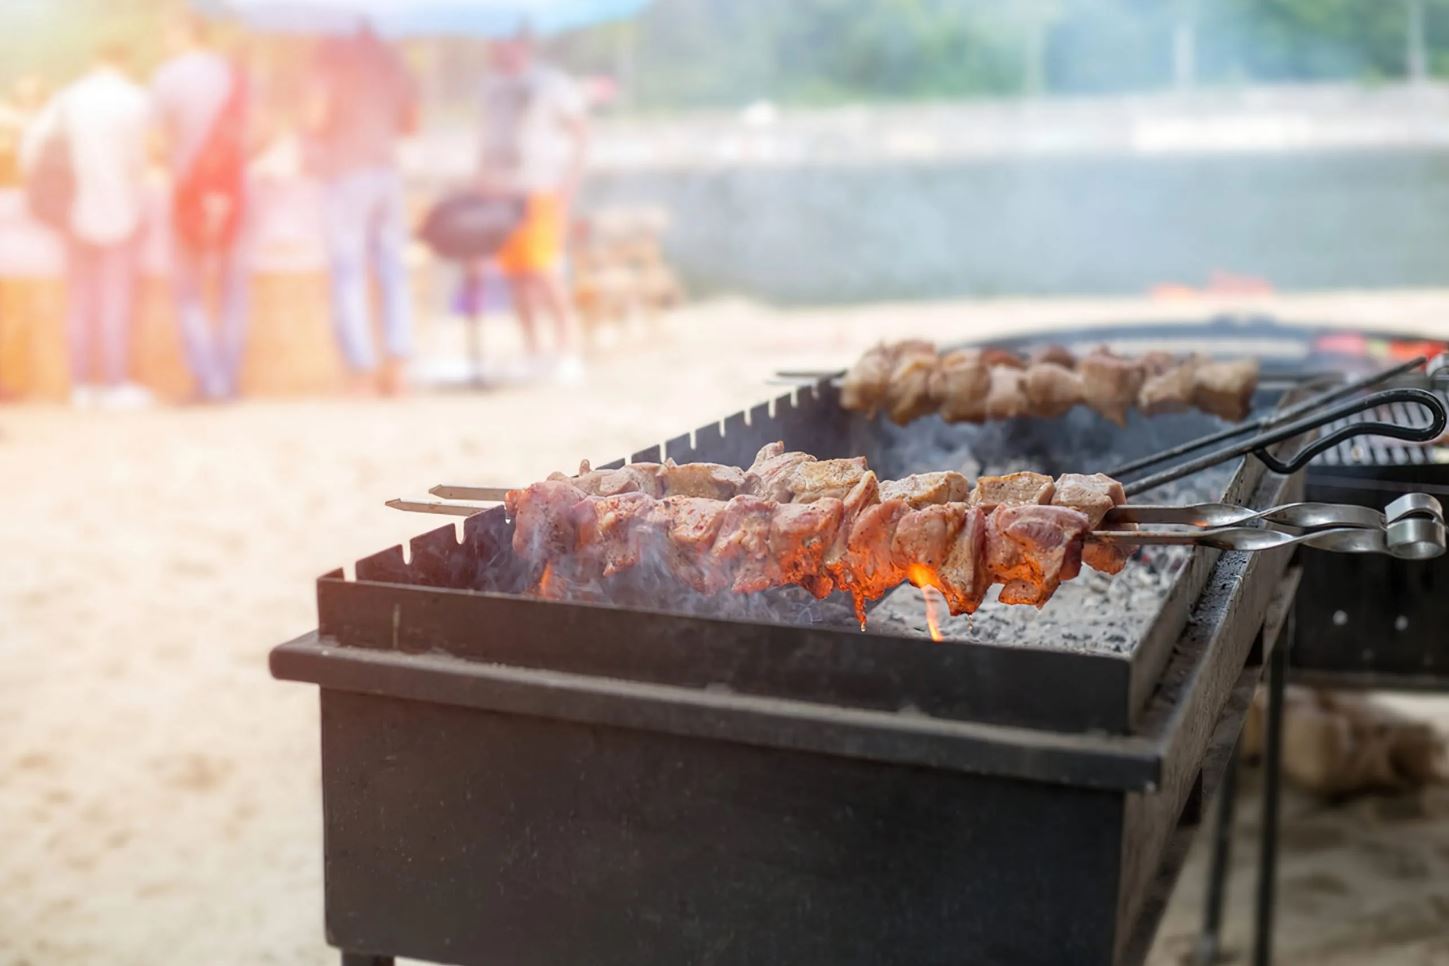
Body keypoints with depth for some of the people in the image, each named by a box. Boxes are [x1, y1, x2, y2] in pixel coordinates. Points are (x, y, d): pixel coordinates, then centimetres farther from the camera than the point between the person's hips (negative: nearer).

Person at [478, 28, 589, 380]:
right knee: (515, 272, 4)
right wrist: (482, 180, 14)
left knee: (542, 271, -14)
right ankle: (532, 351, 12)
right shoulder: (492, 84, 14)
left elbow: (580, 132, -1)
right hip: (501, 191, 6)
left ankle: (568, 349, -3)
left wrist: (569, 182, -7)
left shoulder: (551, 83, -4)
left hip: (540, 190, -6)